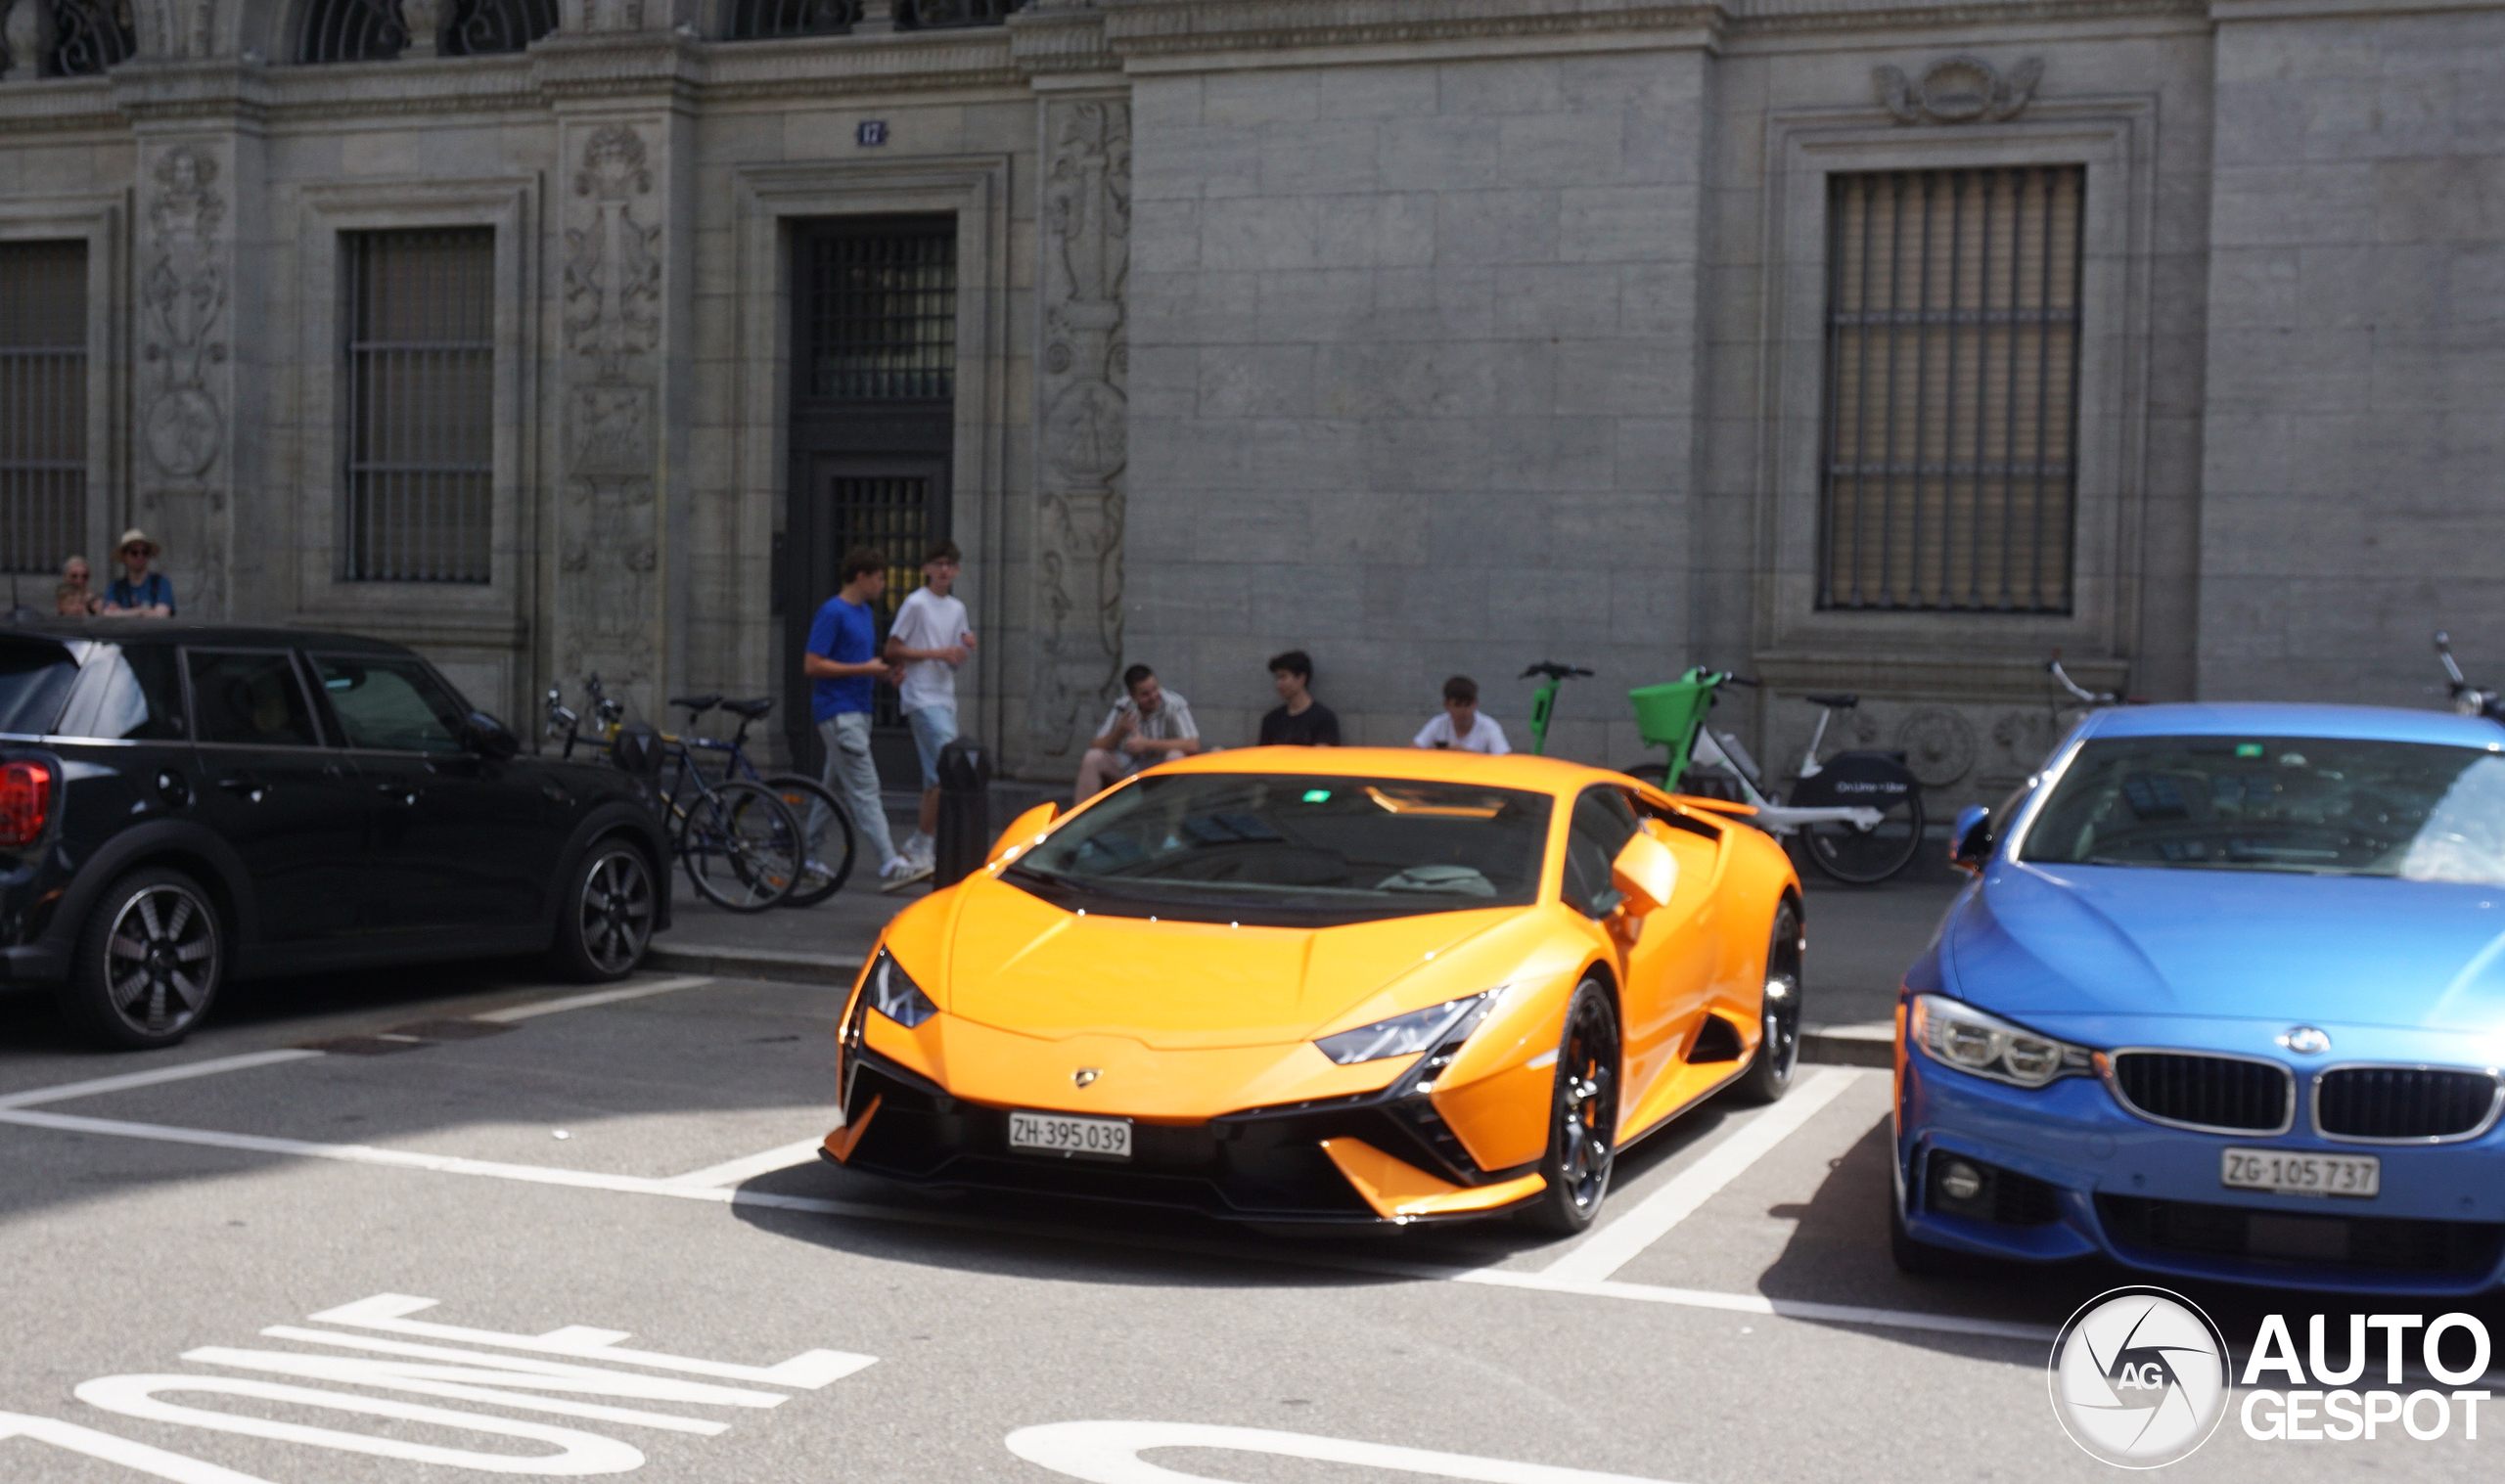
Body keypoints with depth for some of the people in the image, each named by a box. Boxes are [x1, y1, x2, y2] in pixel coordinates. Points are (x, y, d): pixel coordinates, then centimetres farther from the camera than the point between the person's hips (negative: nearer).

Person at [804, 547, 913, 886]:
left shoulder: (866, 613, 16)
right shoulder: (832, 612, -12)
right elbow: (812, 665, -16)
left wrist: (883, 671, 6)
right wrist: (864, 669, -16)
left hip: (859, 711, 9)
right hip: (837, 713, -9)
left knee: (835, 788, 14)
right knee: (864, 788, -12)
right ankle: (889, 863, -16)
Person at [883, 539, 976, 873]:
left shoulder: (957, 608, 16)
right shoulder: (916, 603, -7)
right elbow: (892, 650, -9)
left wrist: (966, 646, -1)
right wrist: (937, 653, -14)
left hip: (946, 699, 8)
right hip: (922, 699, -8)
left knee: (936, 777, 9)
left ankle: (924, 848, 16)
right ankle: (921, 845, -8)